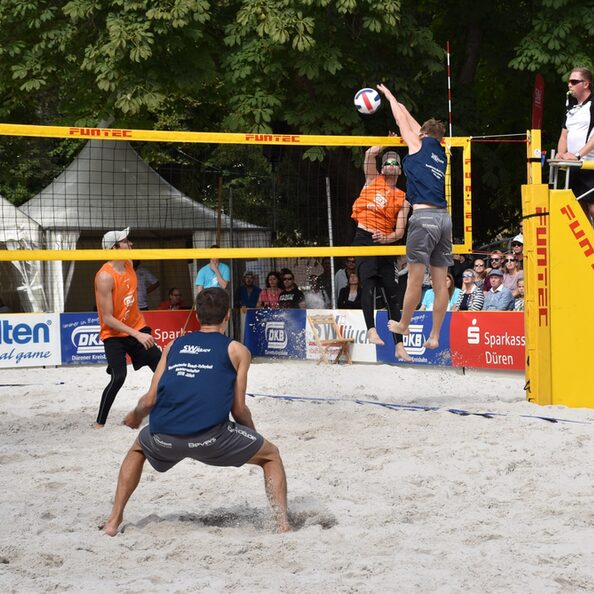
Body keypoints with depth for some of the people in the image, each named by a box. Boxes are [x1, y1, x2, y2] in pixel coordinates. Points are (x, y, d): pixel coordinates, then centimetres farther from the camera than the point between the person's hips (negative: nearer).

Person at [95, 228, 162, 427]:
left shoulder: (128, 264, -1)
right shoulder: (105, 277, -25)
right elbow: (108, 319, -24)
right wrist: (137, 335, -27)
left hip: (137, 328, 8)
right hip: (114, 335, -7)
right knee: (118, 378, -18)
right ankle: (99, 423, -6)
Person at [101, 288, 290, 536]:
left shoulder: (174, 345, 22)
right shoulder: (236, 350, 13)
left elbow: (150, 400, 18)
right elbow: (238, 409, 10)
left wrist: (134, 417, 40)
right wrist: (252, 433, 30)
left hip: (164, 438, 3)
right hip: (209, 436, -3)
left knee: (138, 450, 38)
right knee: (271, 456, 19)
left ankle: (113, 521, 31)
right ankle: (283, 525, 5)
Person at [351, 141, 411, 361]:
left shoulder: (403, 199, 13)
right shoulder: (373, 180, 12)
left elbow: (400, 231, 4)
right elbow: (370, 153, -3)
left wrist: (388, 237, -15)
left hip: (386, 243, 3)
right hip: (364, 239, -2)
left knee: (393, 295, 2)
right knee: (368, 283, -24)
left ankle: (399, 346, 5)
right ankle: (371, 330, -33)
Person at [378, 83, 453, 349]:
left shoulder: (419, 145, 5)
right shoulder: (441, 154, 21)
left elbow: (402, 121, 21)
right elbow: (417, 127, 36)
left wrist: (390, 97, 36)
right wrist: (402, 107, 50)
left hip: (424, 215, -6)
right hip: (444, 217, 7)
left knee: (415, 277, 1)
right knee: (440, 281, 4)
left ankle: (403, 324, 11)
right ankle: (434, 336, 6)